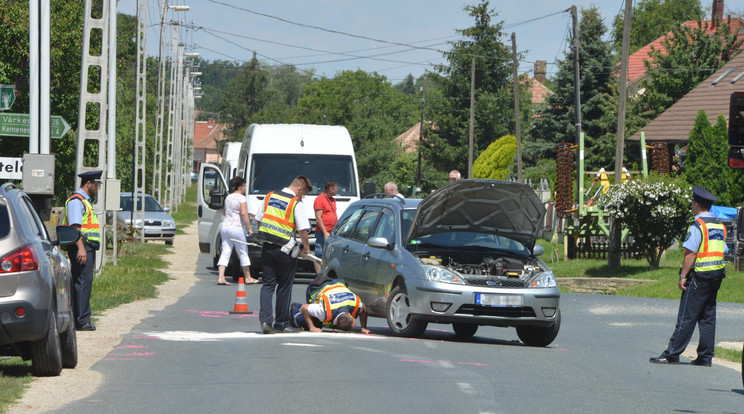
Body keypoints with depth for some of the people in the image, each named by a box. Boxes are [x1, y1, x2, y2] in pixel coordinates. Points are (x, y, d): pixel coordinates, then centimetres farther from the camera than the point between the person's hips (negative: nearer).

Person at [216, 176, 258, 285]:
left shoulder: (228, 197, 14)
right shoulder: (241, 198, -9)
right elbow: (244, 214, -18)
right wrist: (249, 228, -14)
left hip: (225, 226, 7)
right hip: (236, 227, -7)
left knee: (225, 252, 4)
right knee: (243, 253, 6)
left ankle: (221, 277, -6)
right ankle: (248, 278, 14)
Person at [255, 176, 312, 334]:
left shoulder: (269, 197, 9)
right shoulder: (297, 204, -10)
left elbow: (258, 220, 14)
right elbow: (303, 229, -12)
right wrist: (306, 247, 4)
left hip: (267, 247, 5)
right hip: (285, 249, -5)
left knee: (268, 284, 9)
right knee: (284, 287, 7)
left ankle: (265, 319, -5)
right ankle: (281, 323, 13)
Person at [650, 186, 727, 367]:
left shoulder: (698, 225, -13)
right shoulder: (720, 226, 12)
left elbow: (691, 253, -17)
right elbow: (721, 252, 16)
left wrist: (683, 276, -14)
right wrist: (716, 276, 19)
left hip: (699, 275, -8)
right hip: (717, 275, 8)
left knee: (686, 317, -6)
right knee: (708, 317, 10)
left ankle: (671, 355, -4)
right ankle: (705, 357, 9)